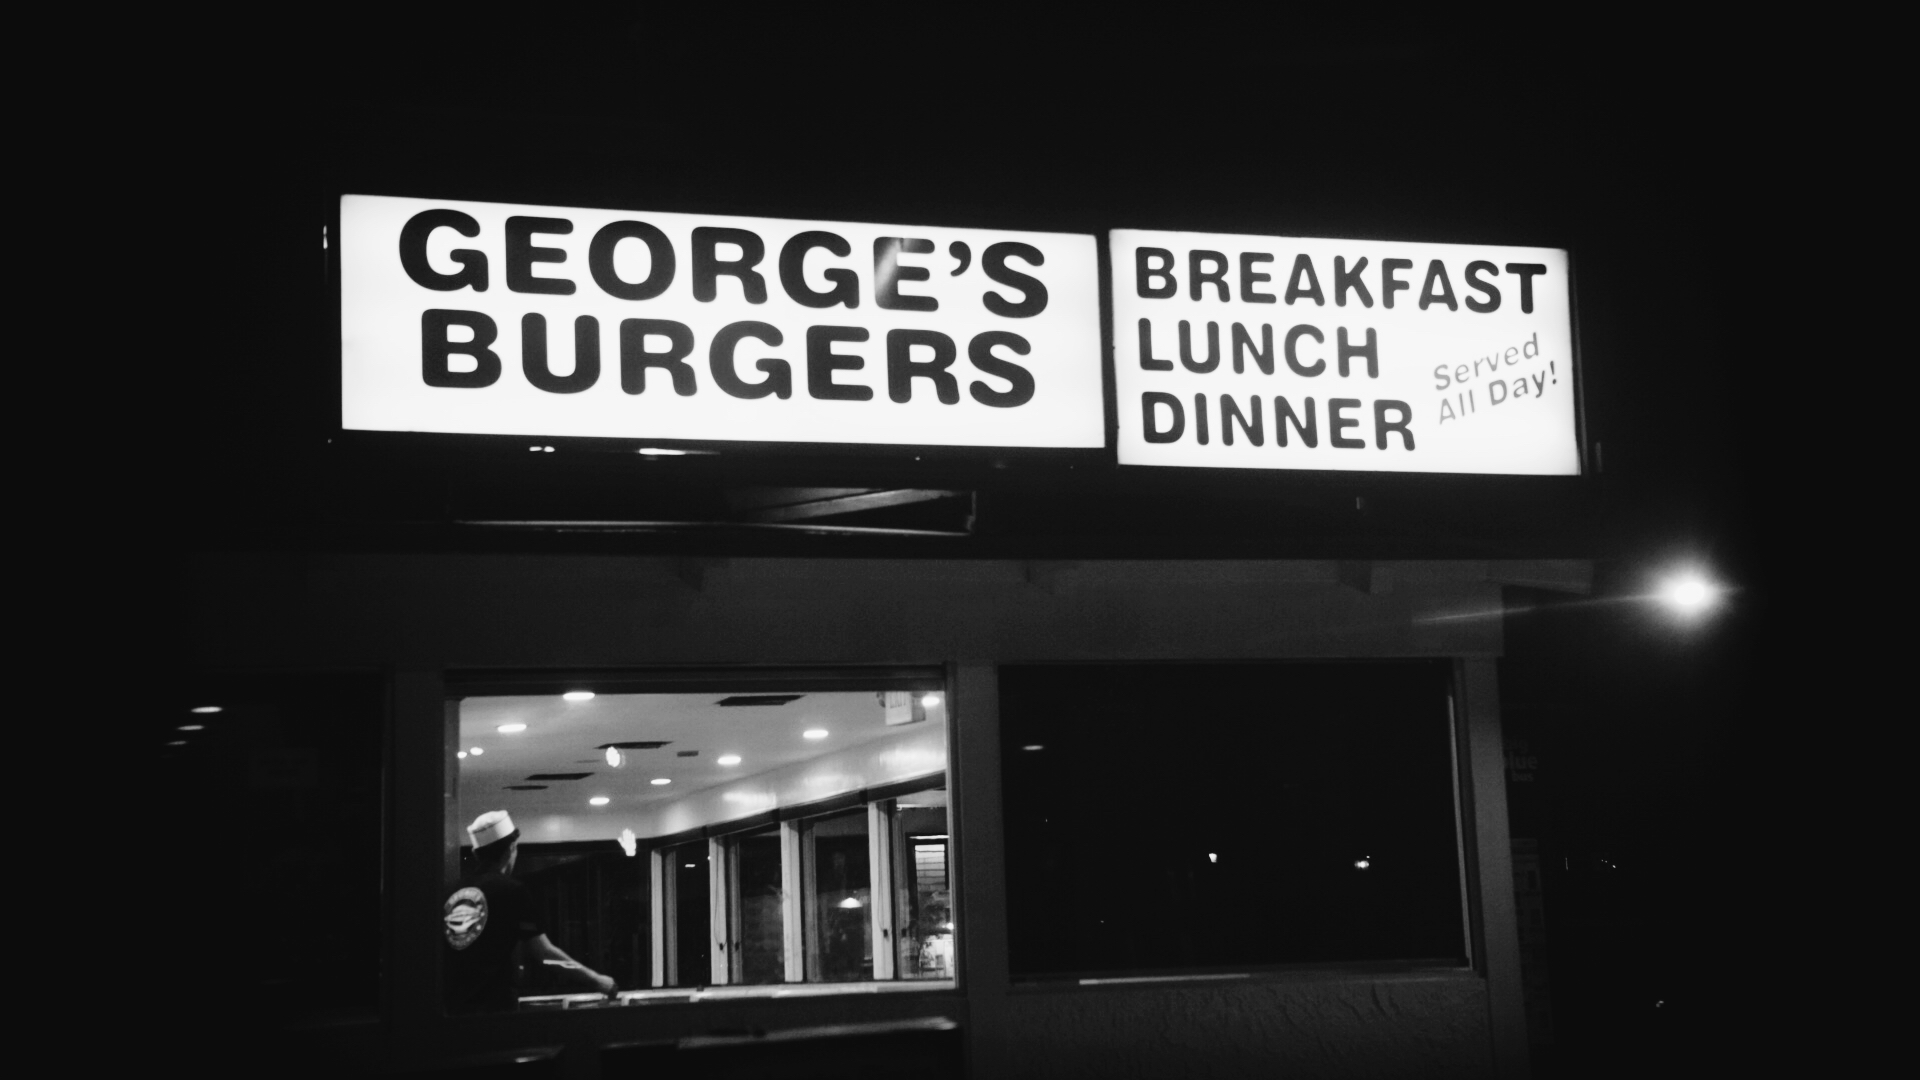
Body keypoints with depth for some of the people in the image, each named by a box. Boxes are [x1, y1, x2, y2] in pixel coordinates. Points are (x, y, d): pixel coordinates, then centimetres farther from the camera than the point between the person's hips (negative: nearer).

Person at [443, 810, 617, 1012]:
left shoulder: (452, 892, 10)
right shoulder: (512, 891, -2)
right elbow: (543, 952, 0)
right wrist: (596, 980, 7)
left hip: (451, 1004, 5)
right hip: (493, 1004, -5)